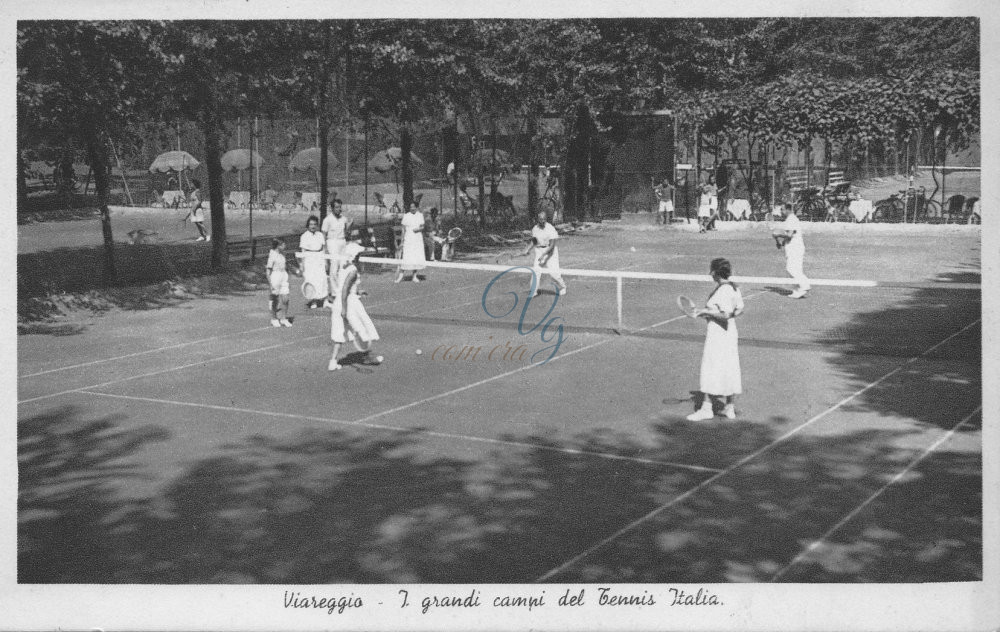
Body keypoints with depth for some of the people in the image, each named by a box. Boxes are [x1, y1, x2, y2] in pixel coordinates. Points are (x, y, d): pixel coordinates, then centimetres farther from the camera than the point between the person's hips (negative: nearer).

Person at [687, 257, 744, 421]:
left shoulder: (722, 291, -20)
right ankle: (730, 408, 20)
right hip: (730, 334, 9)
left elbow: (725, 315, -26)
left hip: (718, 335, -9)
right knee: (730, 371, 13)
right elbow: (739, 310, 13)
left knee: (710, 371, -1)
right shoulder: (733, 288, 7)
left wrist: (706, 312, -16)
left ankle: (706, 408, 3)